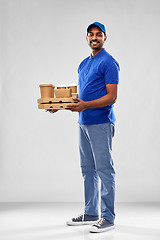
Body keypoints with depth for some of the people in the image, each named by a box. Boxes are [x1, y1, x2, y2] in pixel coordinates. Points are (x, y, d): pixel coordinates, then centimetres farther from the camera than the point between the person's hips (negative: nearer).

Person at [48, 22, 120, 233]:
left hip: (101, 124, -9)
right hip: (84, 123, 9)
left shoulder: (109, 63, -10)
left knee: (104, 170, -4)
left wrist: (85, 105, -26)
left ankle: (108, 217, 3)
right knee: (88, 170, 13)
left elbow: (111, 97, -16)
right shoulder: (84, 64, 17)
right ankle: (90, 213, 23)